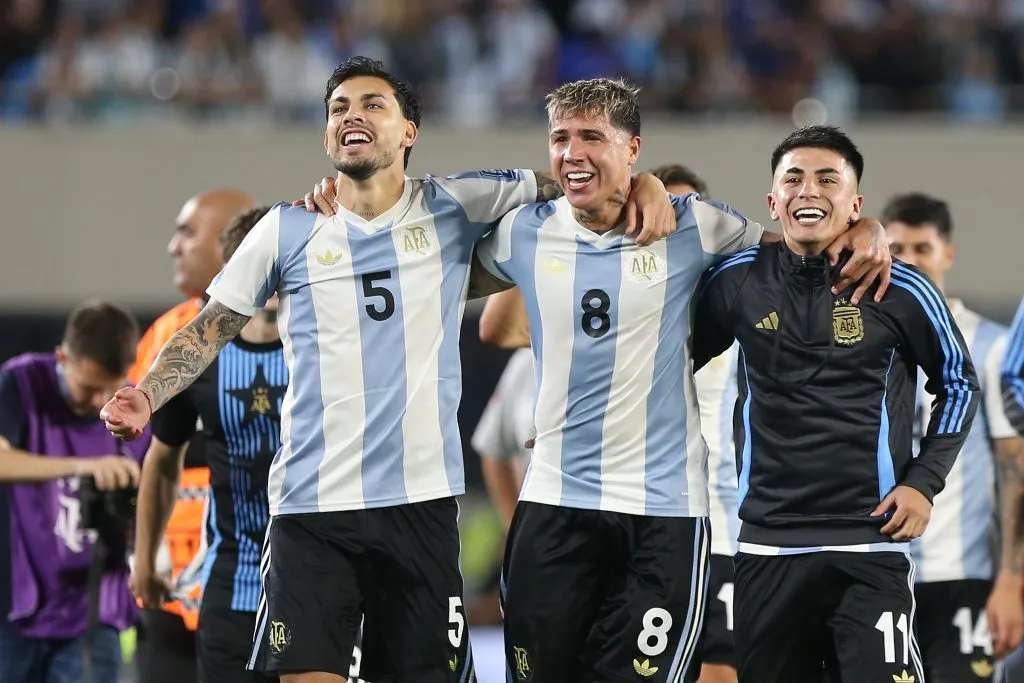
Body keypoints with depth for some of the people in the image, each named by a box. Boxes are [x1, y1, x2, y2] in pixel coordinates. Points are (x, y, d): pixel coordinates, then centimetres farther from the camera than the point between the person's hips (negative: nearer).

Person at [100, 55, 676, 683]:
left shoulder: (452, 209, 6)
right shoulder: (290, 230, 6)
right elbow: (212, 326, 10)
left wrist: (642, 183, -7)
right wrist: (146, 396, -6)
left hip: (423, 498, 1)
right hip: (311, 505, -1)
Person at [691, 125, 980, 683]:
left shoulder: (901, 291, -2)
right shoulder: (738, 281, 3)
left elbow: (957, 383, 11)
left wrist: (924, 482, 2)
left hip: (870, 547, -3)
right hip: (767, 550, 3)